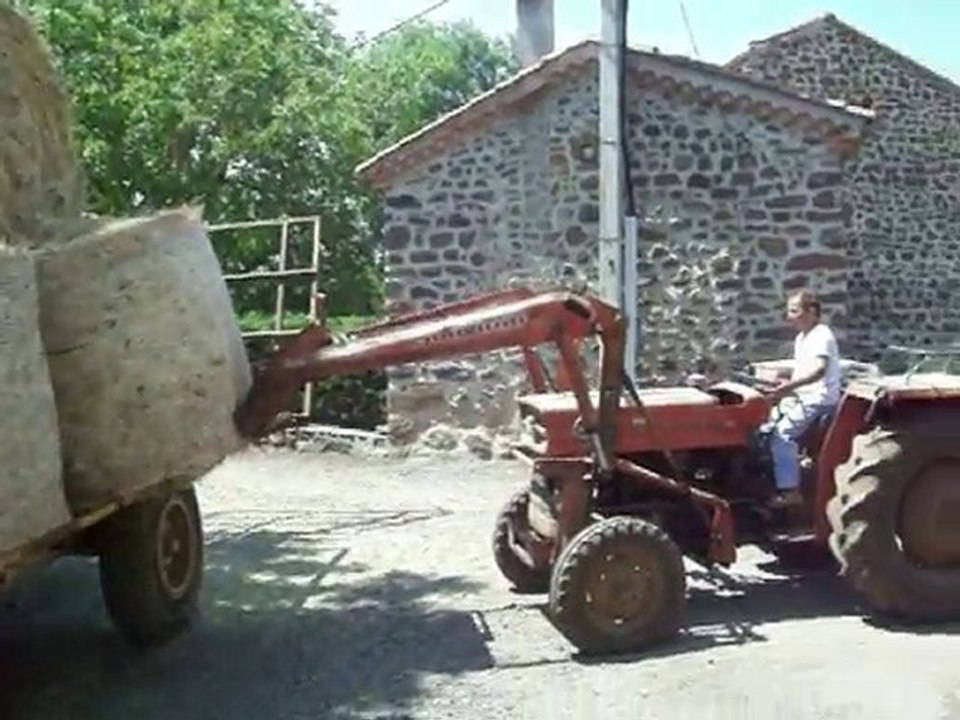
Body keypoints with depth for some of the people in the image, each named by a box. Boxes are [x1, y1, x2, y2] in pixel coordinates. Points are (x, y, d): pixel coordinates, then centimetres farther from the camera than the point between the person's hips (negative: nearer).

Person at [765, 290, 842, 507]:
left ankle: (790, 491, -20)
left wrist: (787, 387, -40)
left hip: (819, 400, -10)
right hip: (803, 397, 10)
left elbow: (818, 370, -31)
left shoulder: (822, 336, -15)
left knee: (783, 433, -22)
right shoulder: (802, 337, 16)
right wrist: (783, 389, 8)